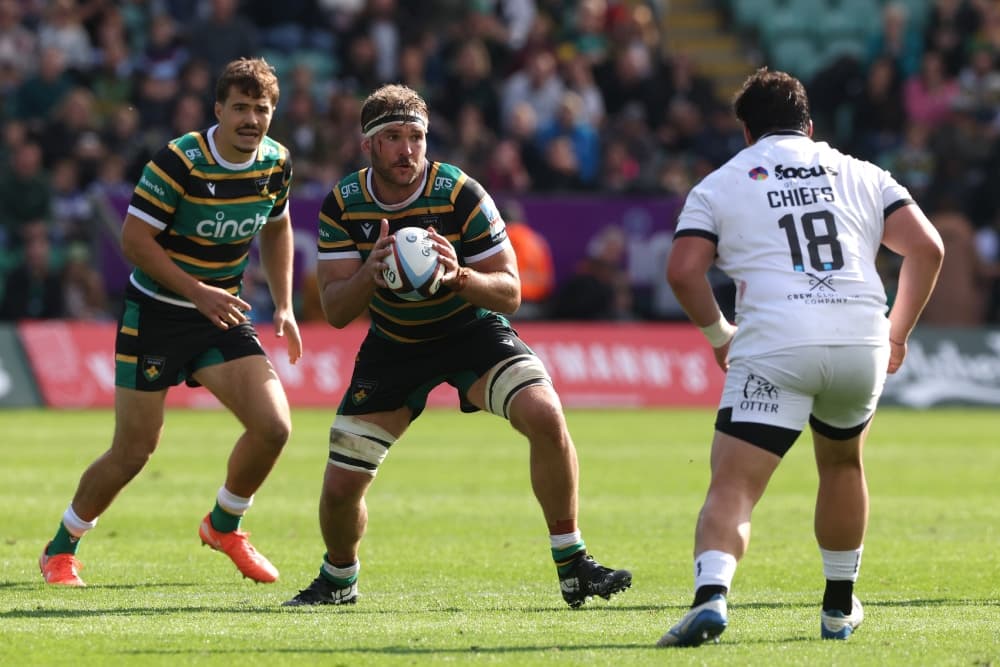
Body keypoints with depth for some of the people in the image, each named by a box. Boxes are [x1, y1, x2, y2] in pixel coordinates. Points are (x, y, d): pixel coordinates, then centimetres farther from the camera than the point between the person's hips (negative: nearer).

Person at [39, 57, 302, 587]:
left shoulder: (275, 163, -1)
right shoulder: (179, 161, -20)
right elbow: (134, 239, -19)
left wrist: (284, 305, 11)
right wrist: (198, 293, -24)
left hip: (222, 312, 5)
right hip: (155, 315, -5)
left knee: (273, 426, -12)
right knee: (133, 452, -4)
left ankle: (224, 525, 15)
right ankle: (60, 549, 18)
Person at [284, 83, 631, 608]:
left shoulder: (461, 195, -22)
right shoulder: (342, 206, -15)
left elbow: (509, 292, -19)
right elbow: (334, 312, -16)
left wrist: (460, 277, -41)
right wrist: (370, 274, -38)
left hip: (471, 329, -2)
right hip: (392, 344, 2)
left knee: (545, 416, -29)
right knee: (340, 486, -4)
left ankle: (572, 566, -15)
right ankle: (338, 579, 30)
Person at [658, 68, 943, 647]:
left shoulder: (720, 185, 14)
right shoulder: (862, 175, 21)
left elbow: (683, 271, 0)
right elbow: (927, 248, 11)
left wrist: (718, 333, 16)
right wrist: (898, 332, 21)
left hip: (775, 344, -3)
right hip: (861, 339, 3)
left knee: (733, 488, -8)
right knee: (843, 463, 29)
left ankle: (712, 594, -33)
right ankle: (841, 608, 35)